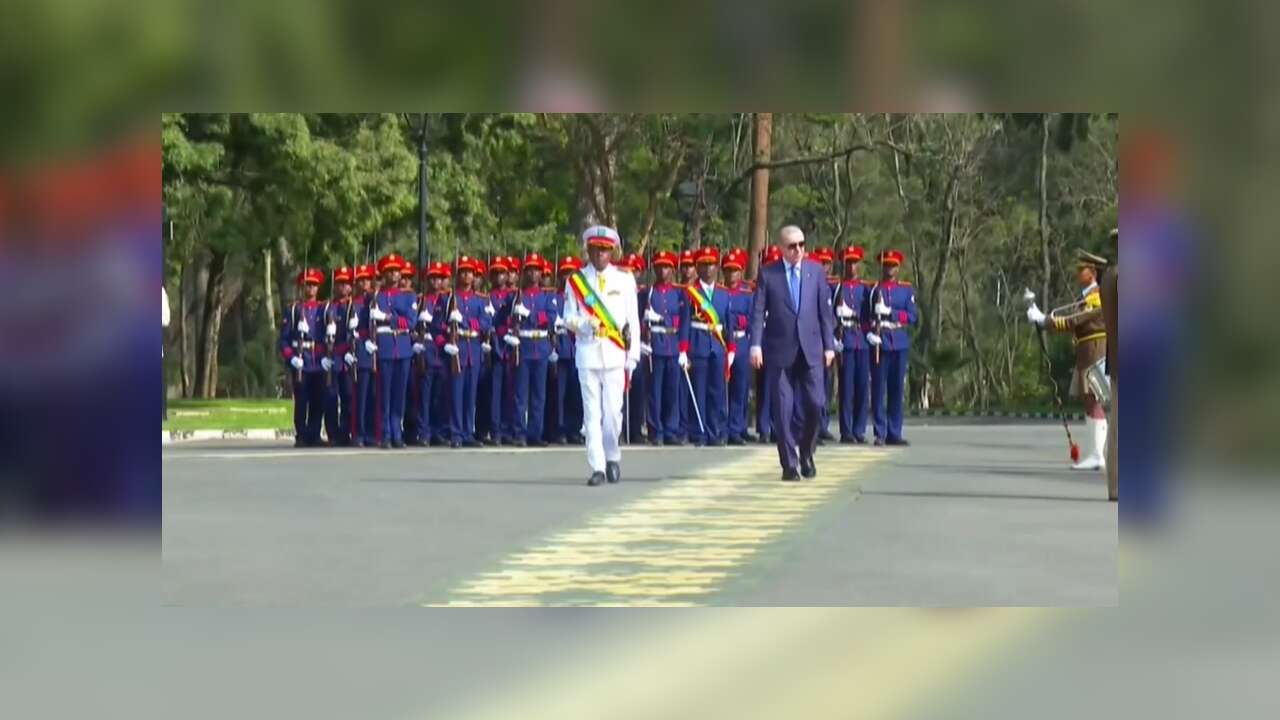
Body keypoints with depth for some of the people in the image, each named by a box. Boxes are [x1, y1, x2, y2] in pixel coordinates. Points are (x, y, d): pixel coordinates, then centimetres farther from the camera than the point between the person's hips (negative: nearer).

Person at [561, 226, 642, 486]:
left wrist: (633, 355, 2)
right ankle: (597, 467, -2)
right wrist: (586, 324, -15)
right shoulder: (576, 281, 7)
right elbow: (568, 318, 7)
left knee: (613, 410, -5)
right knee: (592, 412, -3)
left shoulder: (625, 280, 8)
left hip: (615, 355, 0)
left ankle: (613, 457, 17)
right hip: (587, 354, 0)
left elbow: (633, 321, 7)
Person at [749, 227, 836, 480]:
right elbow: (758, 311, -2)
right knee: (784, 409, 0)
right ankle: (789, 464, 7)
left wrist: (829, 345, 4)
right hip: (780, 350, -2)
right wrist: (756, 345, -12)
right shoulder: (768, 274, 2)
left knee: (814, 404, -5)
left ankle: (806, 452, 19)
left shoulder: (815, 271, 8)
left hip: (810, 349, 2)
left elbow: (825, 310, 8)